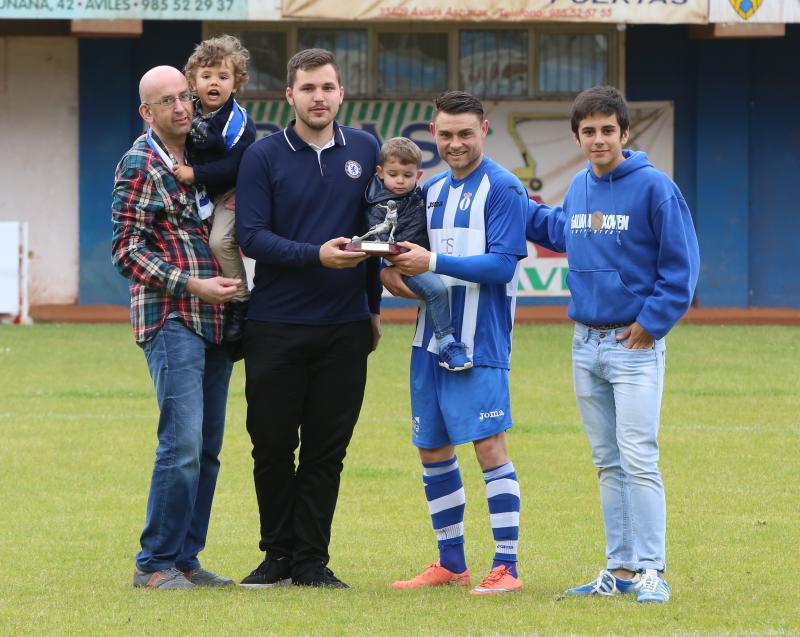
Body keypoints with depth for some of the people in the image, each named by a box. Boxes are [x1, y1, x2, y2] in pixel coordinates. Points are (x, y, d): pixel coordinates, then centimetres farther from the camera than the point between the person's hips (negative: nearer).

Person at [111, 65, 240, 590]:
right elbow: (127, 251, -9)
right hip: (171, 318, -7)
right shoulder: (140, 164, -5)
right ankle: (156, 563, -7)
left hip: (214, 319, 7)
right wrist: (193, 285, -15)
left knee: (207, 448, 7)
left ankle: (185, 557, 13)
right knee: (183, 442, -14)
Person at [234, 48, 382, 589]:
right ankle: (278, 554, 15)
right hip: (275, 327, -2)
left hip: (345, 328, 2)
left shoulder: (365, 151, 7)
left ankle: (311, 559, 10)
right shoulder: (264, 157, -3)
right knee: (273, 445, 2)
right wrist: (316, 255, -21)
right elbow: (251, 236, -9)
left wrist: (374, 305, 14)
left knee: (327, 448, 3)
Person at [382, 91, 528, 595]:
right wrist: (391, 267, -1)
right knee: (433, 450, 11)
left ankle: (507, 567, -7)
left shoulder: (503, 189, -9)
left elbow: (501, 265, -16)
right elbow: (411, 250, 21)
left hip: (480, 342, -8)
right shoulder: (433, 191, 14)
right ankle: (451, 564, 21)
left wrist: (433, 262, -20)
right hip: (432, 337, 8)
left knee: (489, 445, -10)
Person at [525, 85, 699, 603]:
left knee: (638, 459, -11)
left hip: (635, 345, -7)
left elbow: (680, 264, -9)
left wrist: (652, 321, -13)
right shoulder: (579, 188, 9)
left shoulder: (654, 187, -11)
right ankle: (620, 570, 16)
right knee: (608, 463, 11)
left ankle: (651, 572, -9)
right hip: (586, 343, 7)